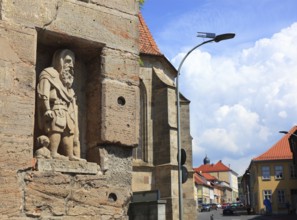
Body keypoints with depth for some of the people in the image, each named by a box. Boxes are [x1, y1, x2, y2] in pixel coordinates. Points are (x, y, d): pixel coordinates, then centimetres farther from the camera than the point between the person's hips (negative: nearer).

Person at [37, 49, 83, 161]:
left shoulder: (66, 78, 31)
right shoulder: (49, 74, 5)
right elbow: (43, 94, -9)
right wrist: (47, 109, -20)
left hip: (67, 111, 9)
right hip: (56, 109, -9)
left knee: (69, 131, 0)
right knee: (55, 128, -22)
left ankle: (70, 155, -3)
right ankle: (53, 153, -29)